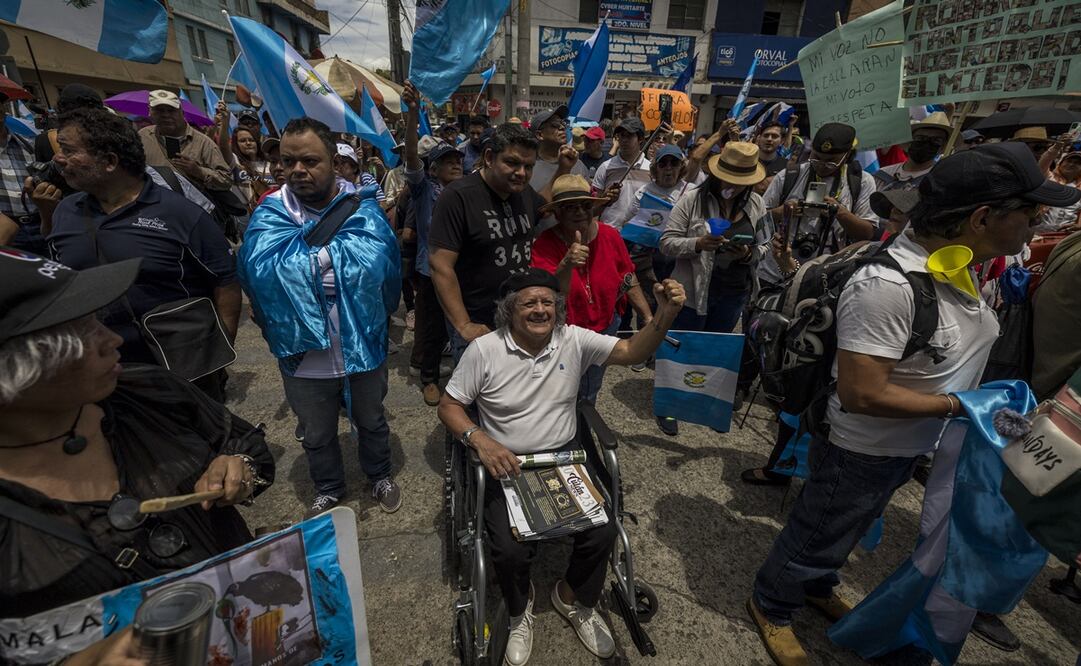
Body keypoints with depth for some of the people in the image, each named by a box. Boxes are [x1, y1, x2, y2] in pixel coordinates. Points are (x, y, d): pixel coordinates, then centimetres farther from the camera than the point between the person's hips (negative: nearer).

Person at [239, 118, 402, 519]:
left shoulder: (361, 206, -9)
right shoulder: (271, 212, -8)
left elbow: (377, 261, -21)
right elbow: (262, 270, -20)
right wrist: (334, 253, -17)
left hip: (362, 346, 0)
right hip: (304, 353, 1)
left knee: (371, 421, 23)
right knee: (316, 435, 22)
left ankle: (380, 476, 50)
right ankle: (328, 490, 49)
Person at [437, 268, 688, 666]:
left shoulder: (574, 340, -4)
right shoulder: (484, 350, -11)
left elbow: (632, 352, -9)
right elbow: (448, 407, -5)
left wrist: (664, 316, -28)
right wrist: (479, 439, -24)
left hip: (564, 457, 3)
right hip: (506, 464, -2)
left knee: (603, 530, -13)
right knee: (510, 550, -21)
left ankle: (573, 598, 23)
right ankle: (520, 609, 20)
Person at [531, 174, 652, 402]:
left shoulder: (609, 236, -10)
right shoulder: (544, 245, -21)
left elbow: (628, 279, 2)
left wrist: (649, 318, 1)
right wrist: (566, 265, -50)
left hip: (605, 327, 3)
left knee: (589, 395, 24)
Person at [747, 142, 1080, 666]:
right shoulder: (888, 286, -35)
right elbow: (860, 393, -34)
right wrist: (955, 404, -24)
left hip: (907, 448, 9)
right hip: (861, 452, -9)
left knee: (844, 531, 31)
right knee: (816, 538, 15)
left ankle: (817, 587, 58)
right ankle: (771, 606, 43)